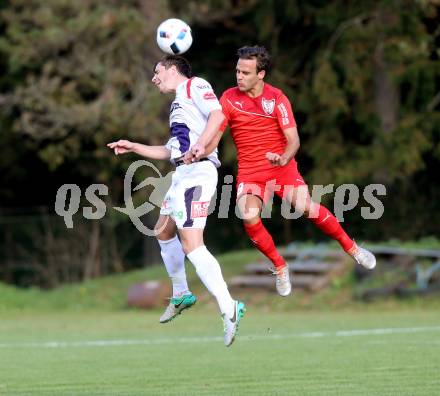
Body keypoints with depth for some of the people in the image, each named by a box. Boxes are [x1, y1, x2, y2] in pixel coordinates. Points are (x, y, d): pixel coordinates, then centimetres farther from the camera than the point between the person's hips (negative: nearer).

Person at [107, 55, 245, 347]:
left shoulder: (194, 85, -1)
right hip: (182, 173, 11)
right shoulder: (178, 103, 27)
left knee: (191, 245, -19)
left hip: (196, 171, -11)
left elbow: (218, 114, -18)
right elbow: (170, 151, 31)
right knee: (164, 231, 25)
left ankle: (229, 309, -25)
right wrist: (133, 147, 31)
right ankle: (181, 295, 37)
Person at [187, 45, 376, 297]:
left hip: (281, 167, -1)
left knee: (307, 207, -21)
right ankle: (279, 267, -3)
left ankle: (351, 247, 3)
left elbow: (293, 139, -11)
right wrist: (200, 152, -25)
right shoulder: (229, 98, -2)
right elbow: (214, 135, -3)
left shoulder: (277, 98, -6)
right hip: (249, 172, 1)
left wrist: (284, 158, -32)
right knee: (249, 216, -26)